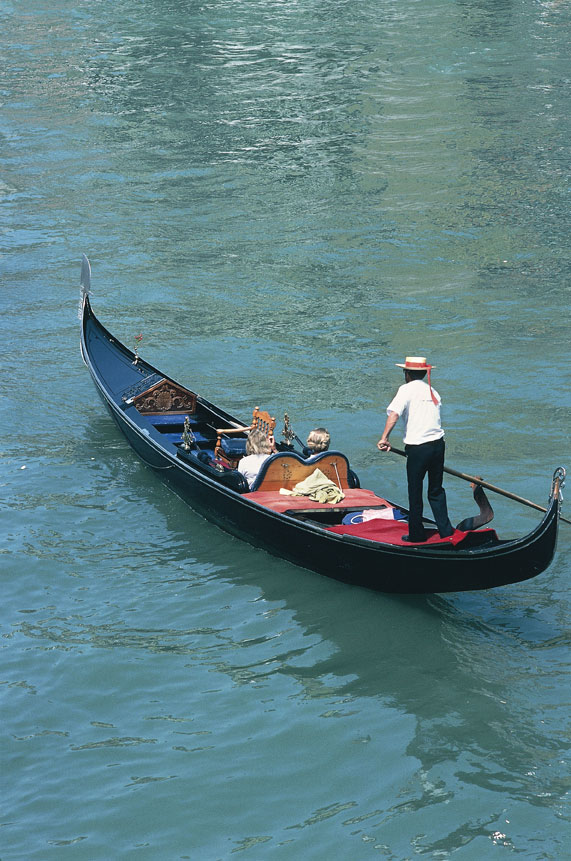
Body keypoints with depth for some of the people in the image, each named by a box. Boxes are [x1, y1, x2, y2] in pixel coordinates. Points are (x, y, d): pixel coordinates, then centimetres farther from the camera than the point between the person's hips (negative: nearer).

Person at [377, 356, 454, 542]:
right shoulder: (433, 391, 16)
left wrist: (384, 438, -23)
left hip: (417, 449, -6)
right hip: (438, 444, 6)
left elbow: (394, 414, -19)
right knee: (436, 490, 17)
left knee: (415, 492, 5)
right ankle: (445, 530, 16)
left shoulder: (407, 389, -5)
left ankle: (416, 535, 11)